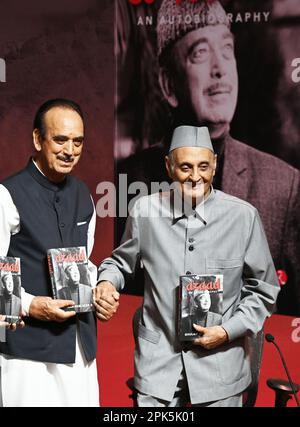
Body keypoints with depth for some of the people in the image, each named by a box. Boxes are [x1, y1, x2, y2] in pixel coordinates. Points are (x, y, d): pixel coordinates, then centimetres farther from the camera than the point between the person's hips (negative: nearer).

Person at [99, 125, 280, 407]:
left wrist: (228, 330, -7)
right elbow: (121, 261, 11)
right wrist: (107, 282, -8)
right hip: (158, 360, 1)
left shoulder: (243, 216, -8)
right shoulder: (145, 210, -5)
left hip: (220, 362, 0)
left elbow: (263, 288, 2)